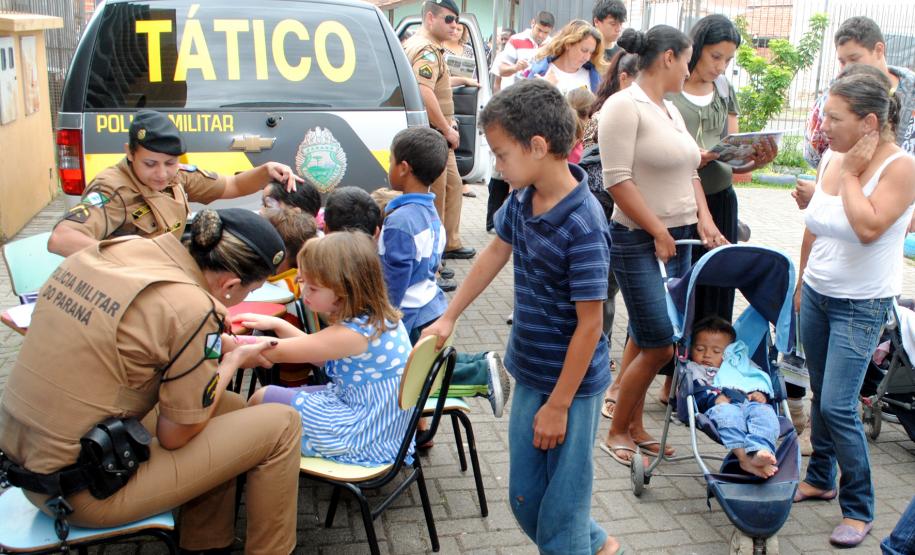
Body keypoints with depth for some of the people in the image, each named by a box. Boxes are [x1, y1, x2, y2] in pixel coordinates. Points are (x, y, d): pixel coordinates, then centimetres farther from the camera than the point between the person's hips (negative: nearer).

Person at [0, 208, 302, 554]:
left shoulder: (112, 250, -2)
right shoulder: (191, 309, -23)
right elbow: (176, 435, -12)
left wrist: (222, 347, 6)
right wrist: (234, 361, 1)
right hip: (84, 492, -8)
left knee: (229, 408, 18)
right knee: (280, 426, -2)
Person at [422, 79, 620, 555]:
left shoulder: (583, 226, -26)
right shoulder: (522, 198, -3)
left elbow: (589, 324, -22)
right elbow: (497, 251, 15)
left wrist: (558, 405, -16)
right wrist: (448, 317, 18)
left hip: (571, 384, -8)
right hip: (528, 373, 8)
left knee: (560, 507, 7)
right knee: (524, 498, 20)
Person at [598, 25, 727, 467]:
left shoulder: (670, 109, 15)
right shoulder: (624, 106, -12)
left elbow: (689, 171, 19)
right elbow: (617, 180, -18)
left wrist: (703, 219, 4)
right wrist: (658, 232, -15)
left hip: (678, 240, 8)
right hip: (639, 242, -8)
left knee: (644, 340, 13)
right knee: (659, 346, -7)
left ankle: (634, 426, 25)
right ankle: (616, 433, 11)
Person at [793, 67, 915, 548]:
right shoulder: (831, 157, 2)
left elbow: (868, 228, -29)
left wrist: (850, 173, -19)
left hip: (861, 306, -6)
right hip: (817, 293, 6)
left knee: (838, 406, -9)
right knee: (820, 394, 15)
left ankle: (858, 509, 8)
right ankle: (820, 478, 32)